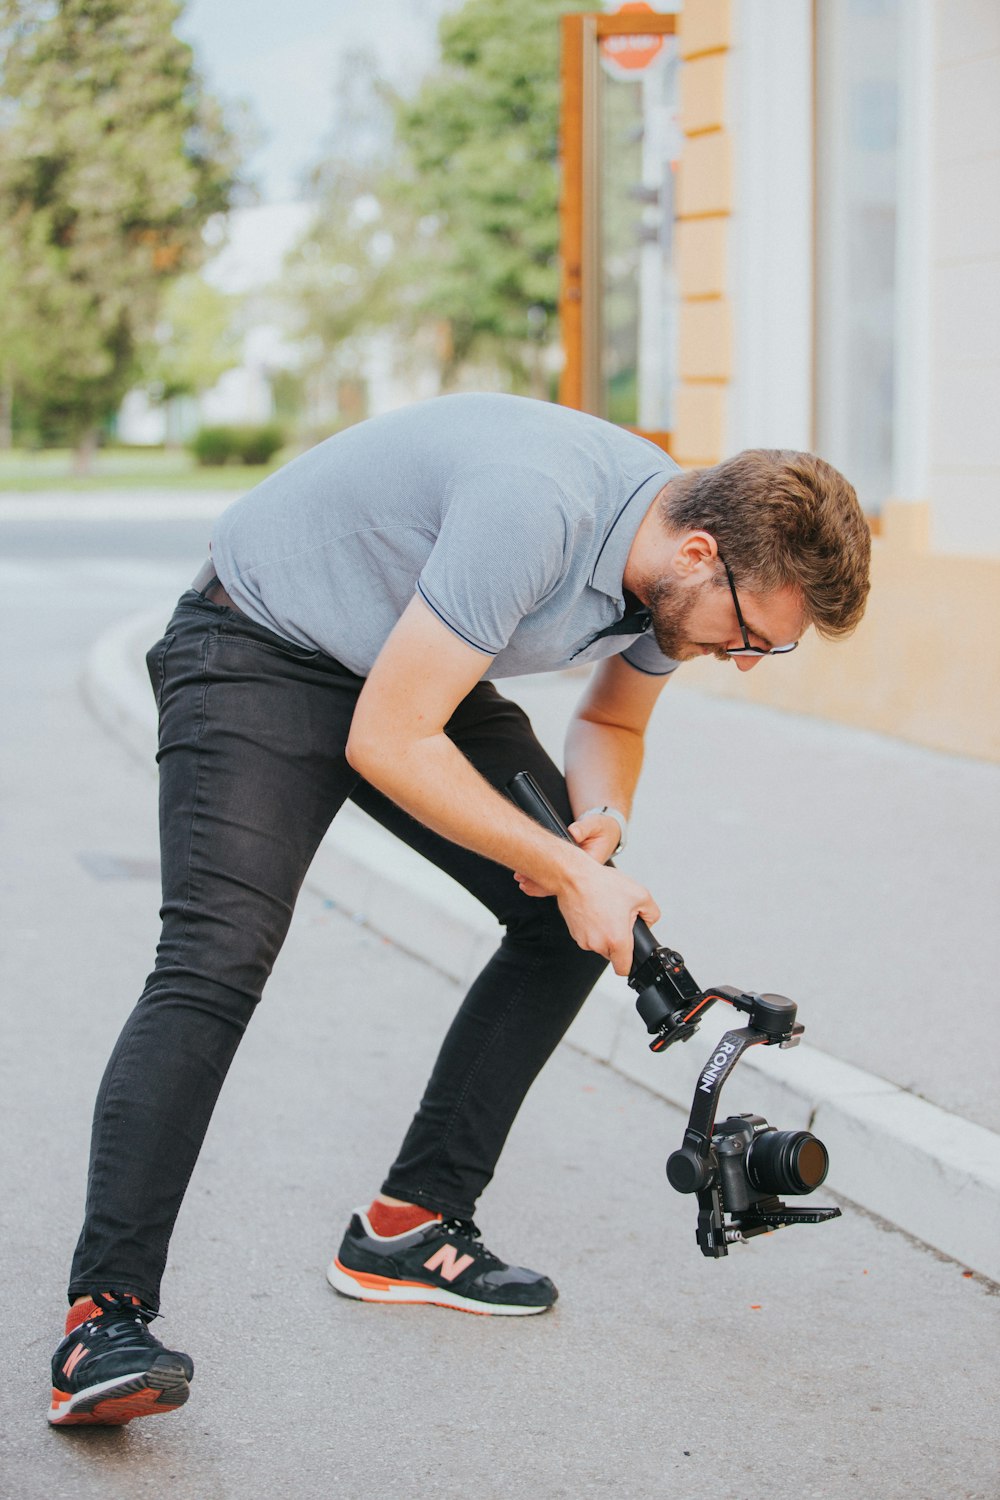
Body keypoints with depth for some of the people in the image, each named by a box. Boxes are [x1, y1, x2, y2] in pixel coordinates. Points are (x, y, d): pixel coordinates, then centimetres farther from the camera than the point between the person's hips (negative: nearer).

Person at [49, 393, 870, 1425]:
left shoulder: (679, 568, -9)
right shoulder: (533, 509, -36)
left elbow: (610, 722, 12)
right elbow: (386, 741, -31)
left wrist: (600, 820, -11)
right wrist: (571, 868, -26)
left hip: (416, 671, 9)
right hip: (260, 651, -8)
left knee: (570, 924, 1)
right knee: (219, 957, -25)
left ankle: (414, 1225, 8)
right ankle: (104, 1319, -27)